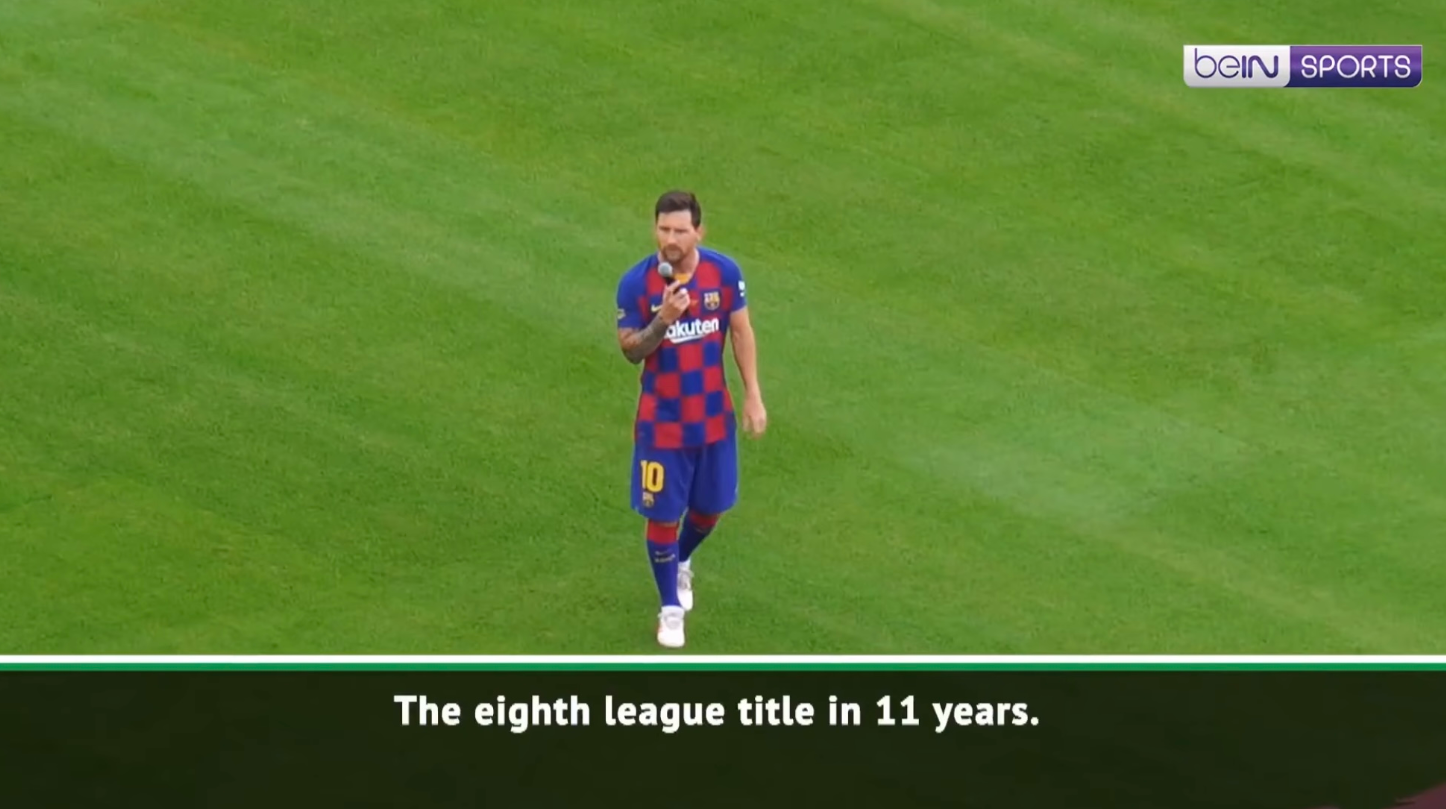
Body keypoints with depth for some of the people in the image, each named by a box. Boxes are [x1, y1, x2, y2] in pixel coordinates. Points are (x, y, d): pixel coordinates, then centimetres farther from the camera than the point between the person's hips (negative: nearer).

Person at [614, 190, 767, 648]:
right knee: (662, 513, 2)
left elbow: (741, 332, 1)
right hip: (662, 421, -3)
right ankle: (671, 608, 20)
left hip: (714, 417, 3)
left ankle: (681, 564, 49)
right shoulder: (637, 283, -17)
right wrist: (662, 320, -31)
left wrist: (753, 396, 0)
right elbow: (631, 351, -12)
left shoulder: (724, 272, -10)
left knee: (710, 507, 17)